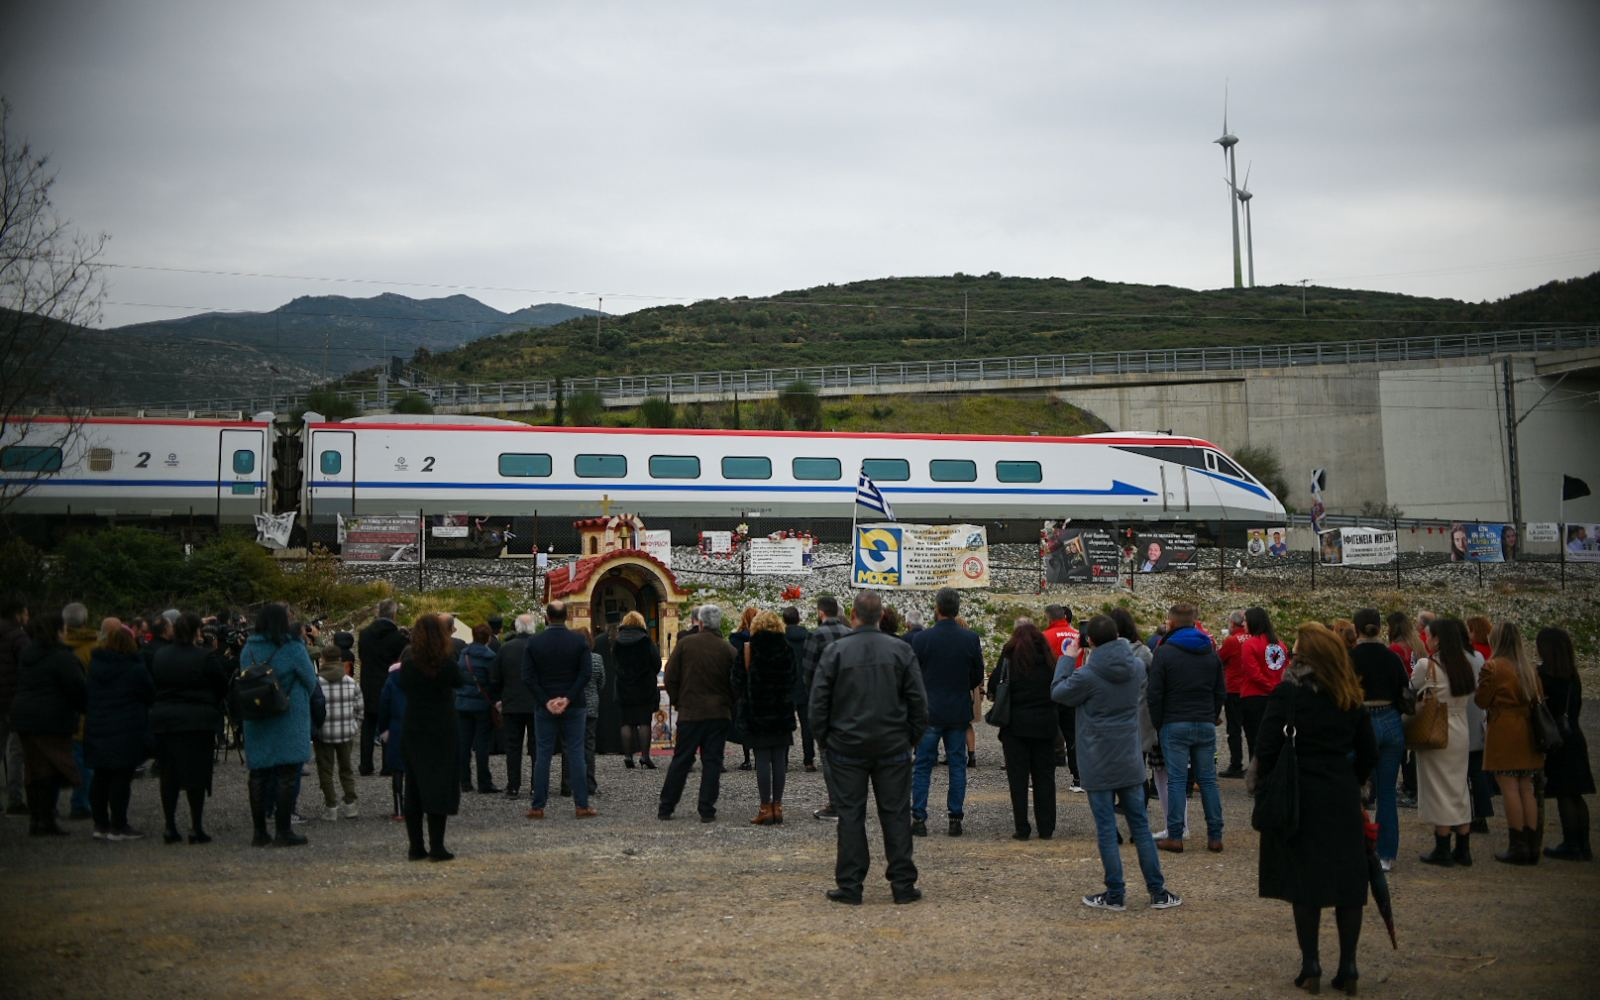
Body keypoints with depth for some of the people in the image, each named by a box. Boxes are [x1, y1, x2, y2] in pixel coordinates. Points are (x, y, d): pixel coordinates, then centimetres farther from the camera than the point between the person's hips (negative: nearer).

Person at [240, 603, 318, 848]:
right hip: (288, 719, -5)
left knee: (258, 775, 10)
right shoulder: (293, 649, -11)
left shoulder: (248, 650, 2)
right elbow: (311, 681, -3)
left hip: (256, 723, 5)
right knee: (286, 775, 1)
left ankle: (260, 832, 13)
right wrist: (299, 699, 17)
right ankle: (283, 832, 1)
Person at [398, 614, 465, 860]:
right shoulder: (447, 664, -14)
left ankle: (416, 848, 11)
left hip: (412, 732, 3)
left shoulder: (408, 663, -4)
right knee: (439, 789, 2)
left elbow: (402, 687, 8)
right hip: (442, 733, -3)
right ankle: (436, 847, 0)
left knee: (413, 790, 10)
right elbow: (458, 682, 3)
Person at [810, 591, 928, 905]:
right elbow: (918, 702, 0)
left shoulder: (835, 651, -6)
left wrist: (824, 739, 8)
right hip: (893, 747, 1)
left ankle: (849, 885, 6)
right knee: (896, 813, 7)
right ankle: (903, 884, 9)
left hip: (846, 747, -1)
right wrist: (913, 738, 11)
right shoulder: (901, 651, -1)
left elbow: (818, 702, -4)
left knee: (850, 814, 4)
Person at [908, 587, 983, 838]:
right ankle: (955, 818, 9)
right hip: (959, 712, 2)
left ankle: (919, 819, 2)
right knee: (957, 765, 10)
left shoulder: (922, 638, -11)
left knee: (923, 766, 5)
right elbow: (978, 676, 4)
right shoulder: (970, 638, -4)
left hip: (929, 712, -2)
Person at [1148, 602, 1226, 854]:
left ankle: (1175, 837, -2)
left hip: (1175, 726, -4)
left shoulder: (1164, 652, -6)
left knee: (1176, 780, -2)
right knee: (1208, 779, 8)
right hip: (1206, 725, 4)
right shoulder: (1211, 652, 11)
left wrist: (1157, 724, 2)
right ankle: (1215, 836, 8)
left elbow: (1155, 694, -7)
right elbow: (1221, 692, 14)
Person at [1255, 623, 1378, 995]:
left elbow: (1268, 748, -14)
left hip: (1301, 797, -4)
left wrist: (1264, 785, 1)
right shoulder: (1350, 698, 5)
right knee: (1348, 881, 8)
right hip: (1344, 799, 4)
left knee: (1304, 881, 4)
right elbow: (1369, 751, 10)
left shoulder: (1288, 693, -11)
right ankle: (1348, 968, 12)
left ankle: (1311, 967, 8)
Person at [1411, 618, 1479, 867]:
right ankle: (1463, 849, 17)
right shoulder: (1466, 664, 3)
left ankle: (1442, 850, 6)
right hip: (1461, 731, 6)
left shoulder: (1427, 665, -15)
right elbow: (1471, 694, 11)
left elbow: (1410, 690, -3)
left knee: (1438, 790, 2)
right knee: (1459, 788, 13)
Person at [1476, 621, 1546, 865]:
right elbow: (1539, 698, 13)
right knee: (1527, 789, 9)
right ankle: (1531, 845, 11)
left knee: (1509, 789, -4)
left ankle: (1517, 847, -4)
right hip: (1528, 733, 7)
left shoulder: (1493, 667, -10)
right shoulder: (1529, 667, 9)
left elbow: (1481, 700, -6)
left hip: (1503, 732, -6)